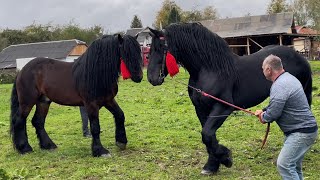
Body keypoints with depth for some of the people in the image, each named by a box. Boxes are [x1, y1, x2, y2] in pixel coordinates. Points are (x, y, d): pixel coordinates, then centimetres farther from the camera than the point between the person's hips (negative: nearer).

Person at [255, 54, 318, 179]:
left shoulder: (279, 86, -22)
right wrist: (264, 111, 12)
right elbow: (277, 105, 23)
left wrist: (264, 117, -2)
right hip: (302, 129, 11)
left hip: (301, 133, -11)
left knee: (284, 164, -13)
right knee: (294, 166, 18)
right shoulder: (288, 78, 12)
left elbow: (273, 113, -23)